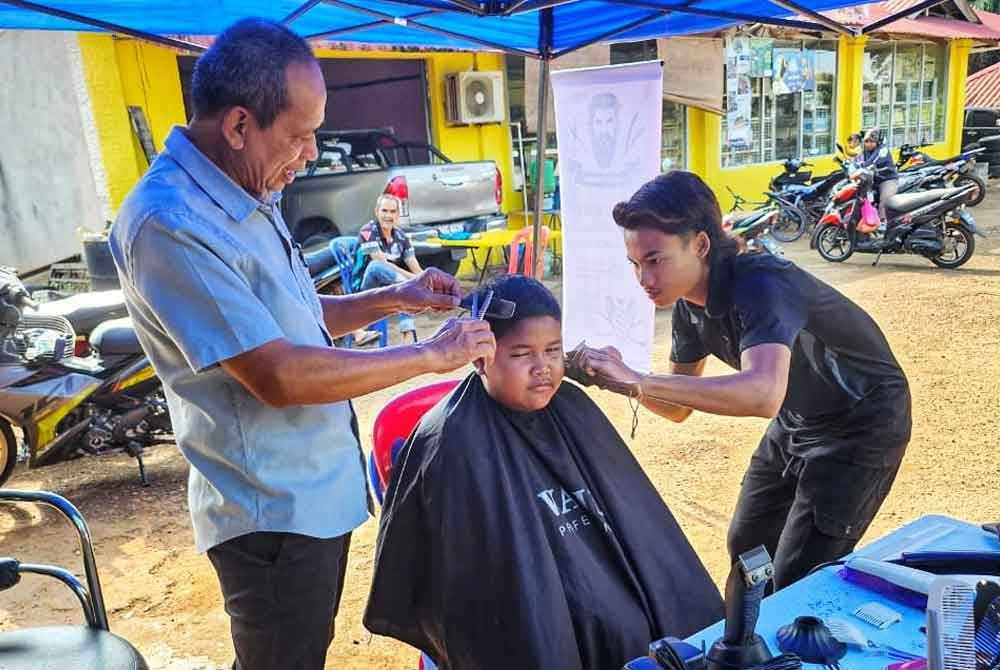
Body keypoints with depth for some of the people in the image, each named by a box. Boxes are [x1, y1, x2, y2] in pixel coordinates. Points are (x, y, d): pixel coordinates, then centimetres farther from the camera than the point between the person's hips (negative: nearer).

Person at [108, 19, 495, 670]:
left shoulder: (248, 197, 5)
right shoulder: (170, 224, -25)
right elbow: (279, 376, -28)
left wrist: (392, 298, 4)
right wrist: (432, 355, -21)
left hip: (316, 490, 9)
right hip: (275, 512, -8)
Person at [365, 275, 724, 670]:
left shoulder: (571, 409, 6)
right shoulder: (454, 442, -15)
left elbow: (633, 515, 12)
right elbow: (466, 575, -11)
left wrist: (685, 609, 11)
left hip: (619, 593, 6)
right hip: (539, 636, -6)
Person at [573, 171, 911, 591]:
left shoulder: (759, 285, -34)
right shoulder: (689, 303, -9)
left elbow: (763, 394, -52)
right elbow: (679, 408, -1)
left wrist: (638, 380, -51)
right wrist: (622, 378, -20)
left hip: (862, 422, -8)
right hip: (797, 421, 8)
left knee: (799, 581, -10)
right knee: (746, 546, 17)